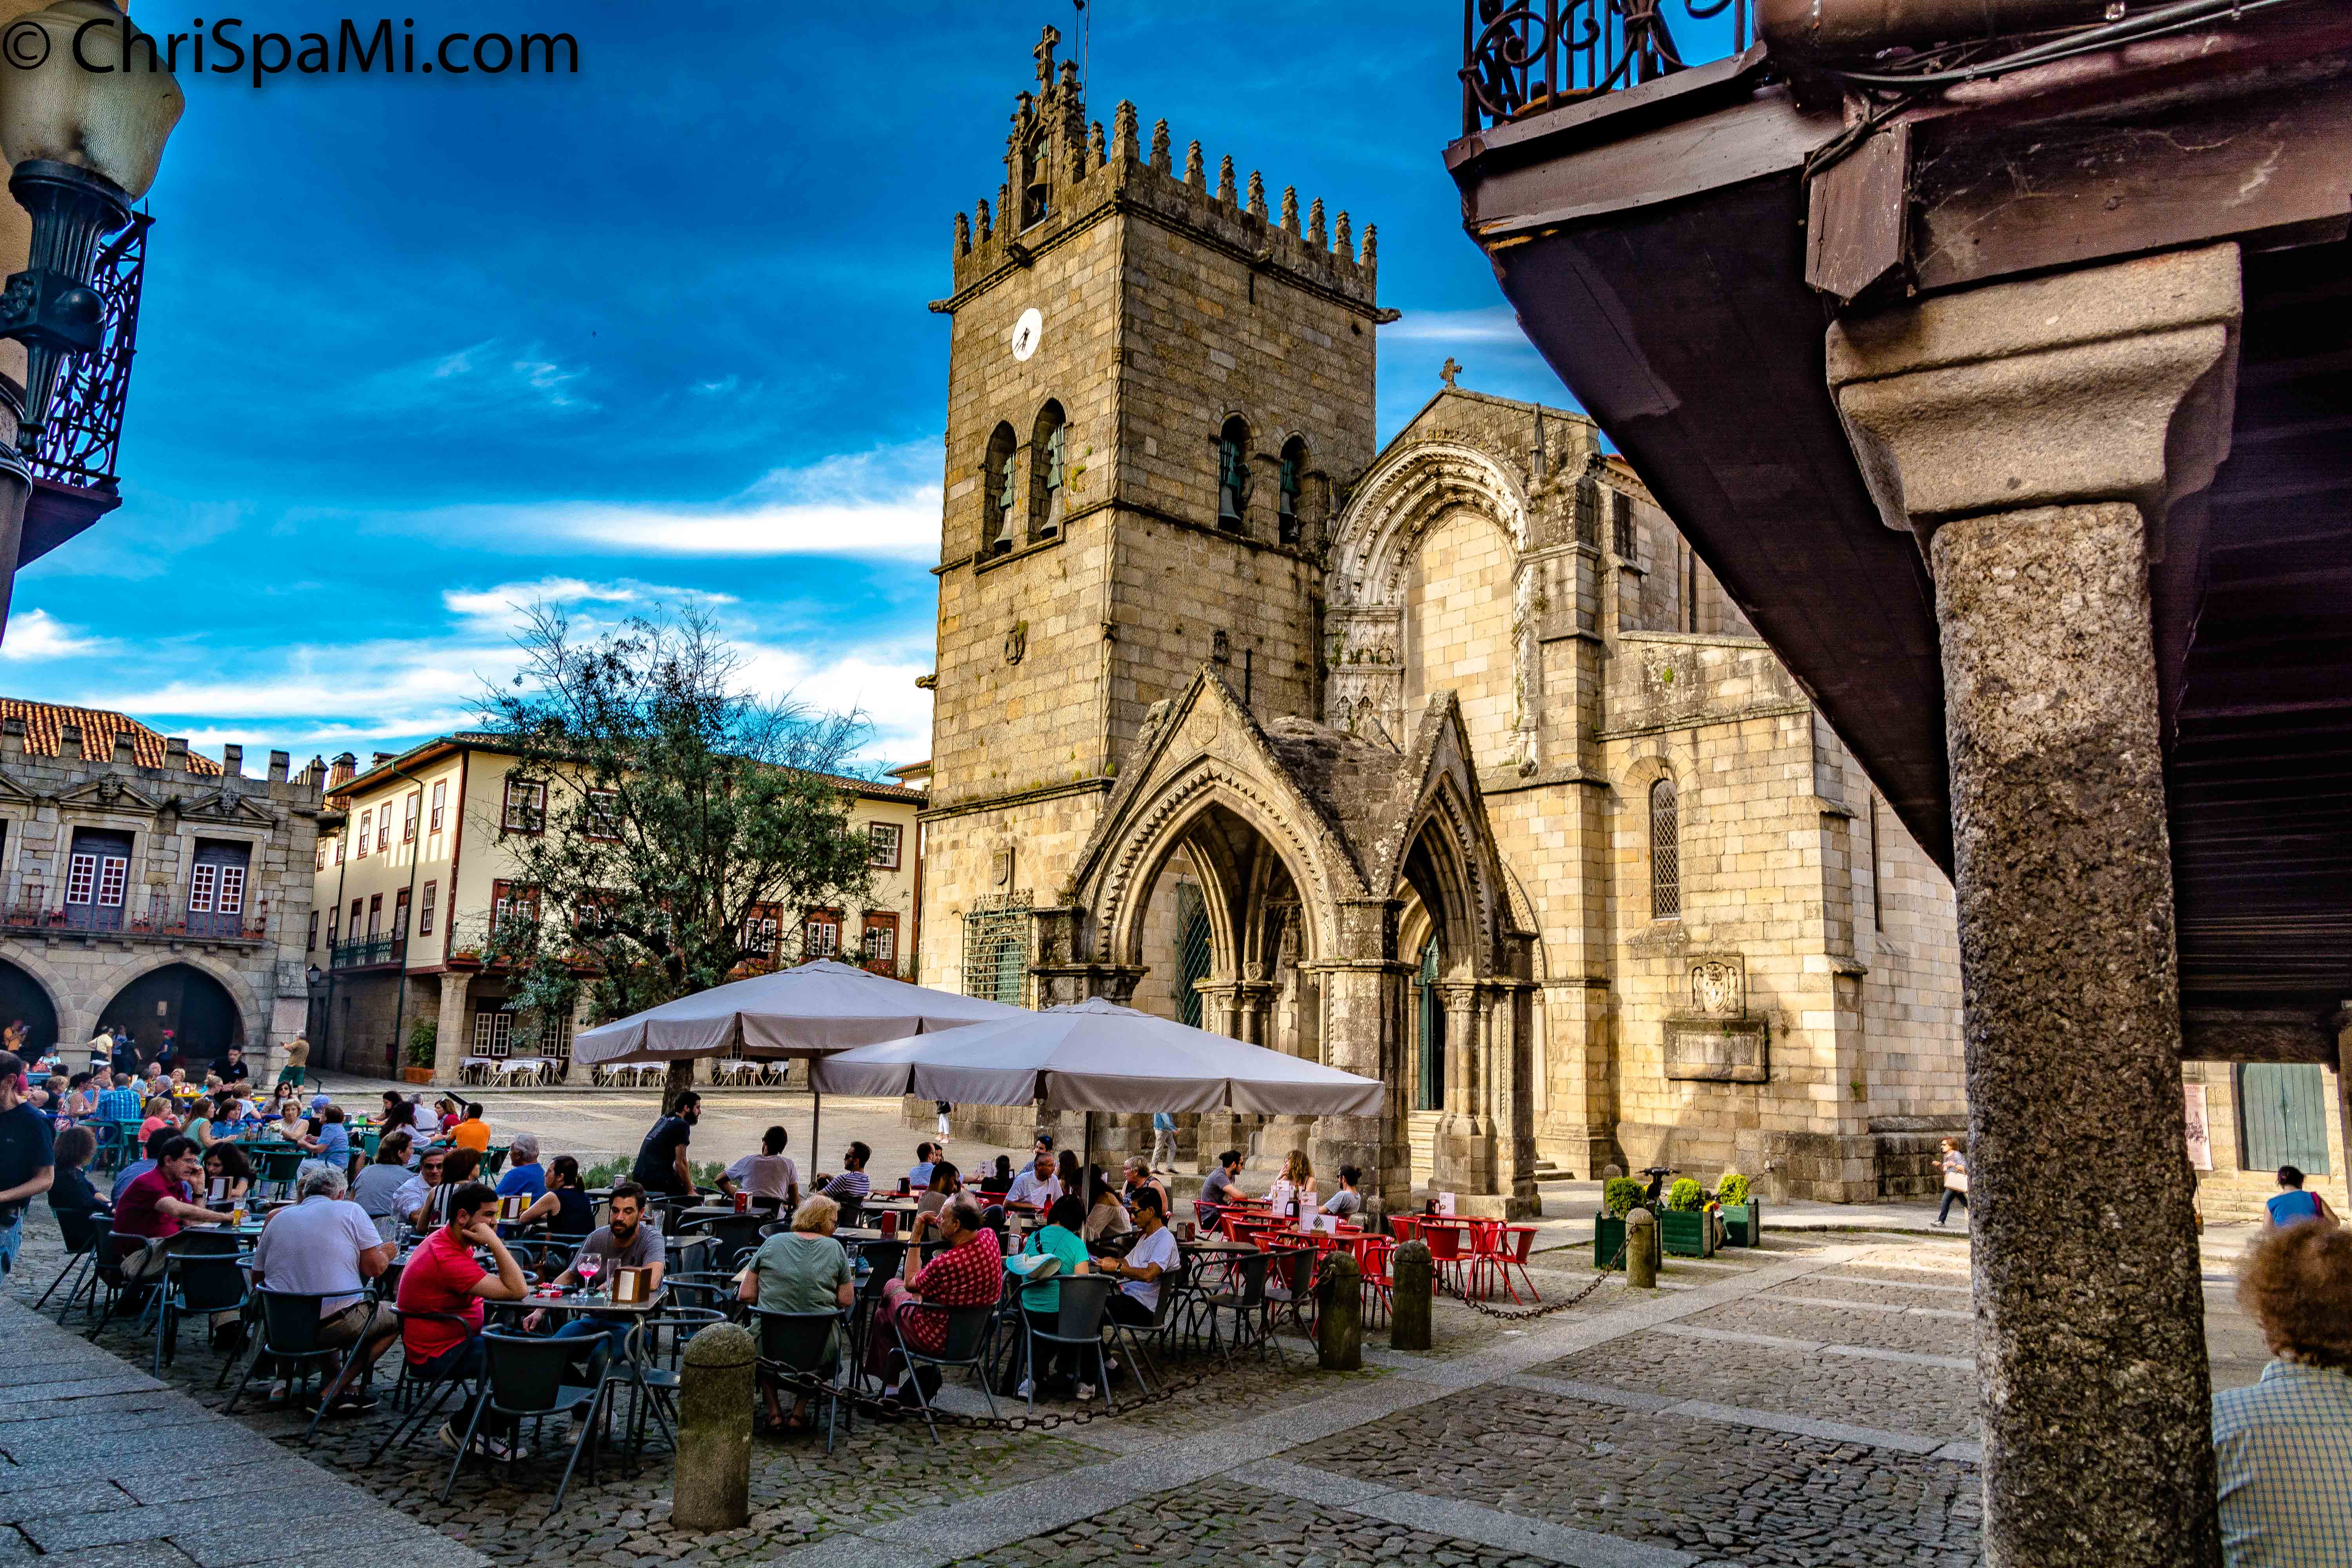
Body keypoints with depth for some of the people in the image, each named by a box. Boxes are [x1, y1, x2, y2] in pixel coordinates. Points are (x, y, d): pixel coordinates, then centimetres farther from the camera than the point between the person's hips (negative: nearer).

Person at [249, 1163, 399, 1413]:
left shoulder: (277, 1219, 11)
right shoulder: (349, 1210, -2)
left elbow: (257, 1277, 16)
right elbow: (375, 1268, -6)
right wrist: (387, 1253, 16)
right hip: (336, 1323, -6)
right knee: (394, 1318, 15)